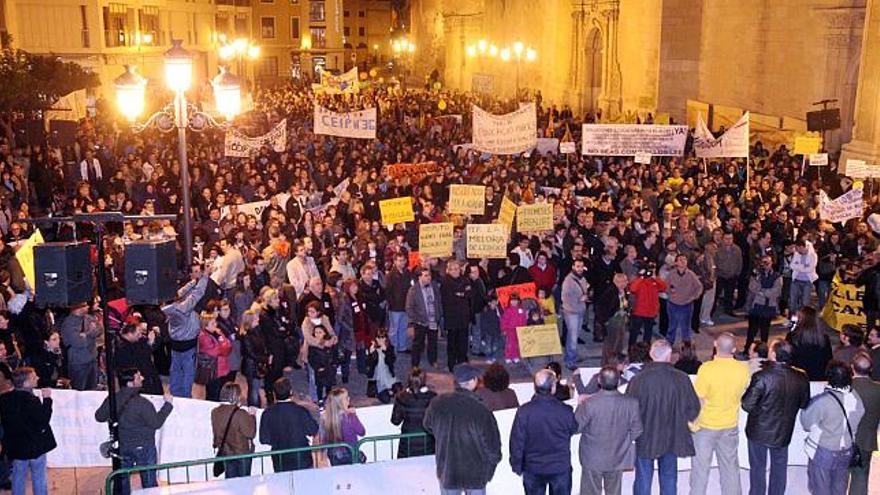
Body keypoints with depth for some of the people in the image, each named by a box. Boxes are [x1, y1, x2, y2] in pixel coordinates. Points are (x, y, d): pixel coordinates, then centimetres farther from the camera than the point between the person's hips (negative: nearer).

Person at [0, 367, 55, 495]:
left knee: (18, 477, 18)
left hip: (15, 445, 6)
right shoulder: (31, 400, -25)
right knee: (39, 478, 9)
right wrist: (47, 399, -18)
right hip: (35, 446, -5)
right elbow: (44, 419, -20)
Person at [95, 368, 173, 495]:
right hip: (143, 447, -5)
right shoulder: (142, 403, -28)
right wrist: (168, 404, -7)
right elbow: (156, 423, -16)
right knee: (149, 481, 12)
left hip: (122, 447, 5)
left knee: (121, 480, 19)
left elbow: (99, 417, 2)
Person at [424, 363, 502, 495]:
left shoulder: (437, 404, -13)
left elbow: (428, 426, 8)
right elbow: (491, 444, -18)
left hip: (447, 472, 3)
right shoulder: (480, 411, -27)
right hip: (475, 473, -3)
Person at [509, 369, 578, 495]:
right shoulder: (565, 411, -18)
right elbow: (574, 429, 3)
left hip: (533, 468, 0)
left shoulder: (524, 411, -18)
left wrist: (517, 465, 2)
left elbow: (517, 441, -11)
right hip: (561, 467, 0)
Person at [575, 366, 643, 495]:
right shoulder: (631, 403, -18)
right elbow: (636, 431, -6)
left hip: (592, 460, -2)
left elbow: (577, 427, -14)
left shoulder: (588, 404, -26)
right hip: (617, 459, 2)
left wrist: (580, 406, 0)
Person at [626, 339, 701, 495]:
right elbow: (694, 408, -2)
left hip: (645, 439, -2)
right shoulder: (681, 379, -11)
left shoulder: (638, 380, -19)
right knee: (669, 478, 16)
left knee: (643, 478, 10)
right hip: (672, 439, 2)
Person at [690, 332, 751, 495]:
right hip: (730, 426, 4)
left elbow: (698, 401, -19)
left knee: (701, 468, 10)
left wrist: (694, 423, -7)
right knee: (730, 467, 17)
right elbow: (742, 393, 5)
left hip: (705, 426, -3)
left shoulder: (707, 368, -24)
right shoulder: (744, 369, -12)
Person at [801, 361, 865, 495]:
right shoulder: (857, 398, -11)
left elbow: (807, 424, -13)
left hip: (823, 452, -5)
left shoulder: (822, 401, -26)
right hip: (846, 452, 5)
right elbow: (856, 424, 1)